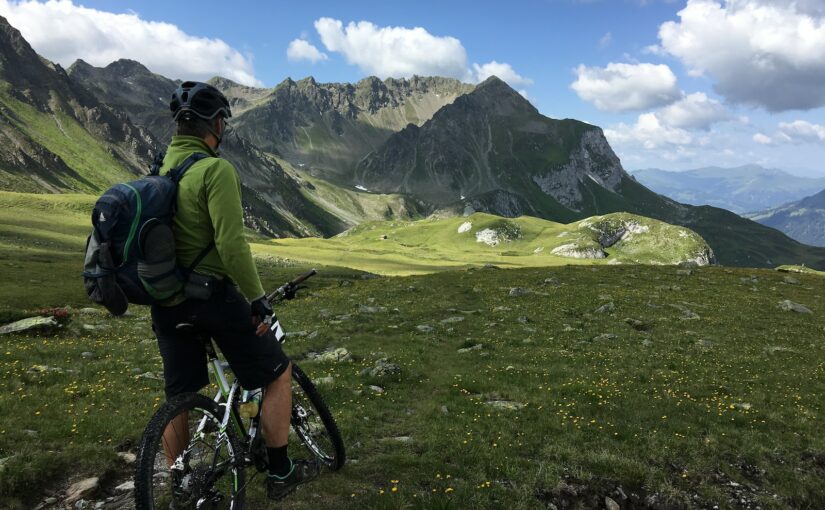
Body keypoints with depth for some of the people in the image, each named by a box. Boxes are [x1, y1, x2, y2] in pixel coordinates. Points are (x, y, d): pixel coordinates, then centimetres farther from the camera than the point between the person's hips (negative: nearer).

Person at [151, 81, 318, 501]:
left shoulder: (160, 170, 8)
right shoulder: (215, 170, -16)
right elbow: (231, 244, -24)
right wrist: (258, 299, -15)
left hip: (166, 299, 8)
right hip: (213, 295, -8)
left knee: (178, 397, 16)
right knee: (277, 373, 10)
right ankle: (280, 473, 18)